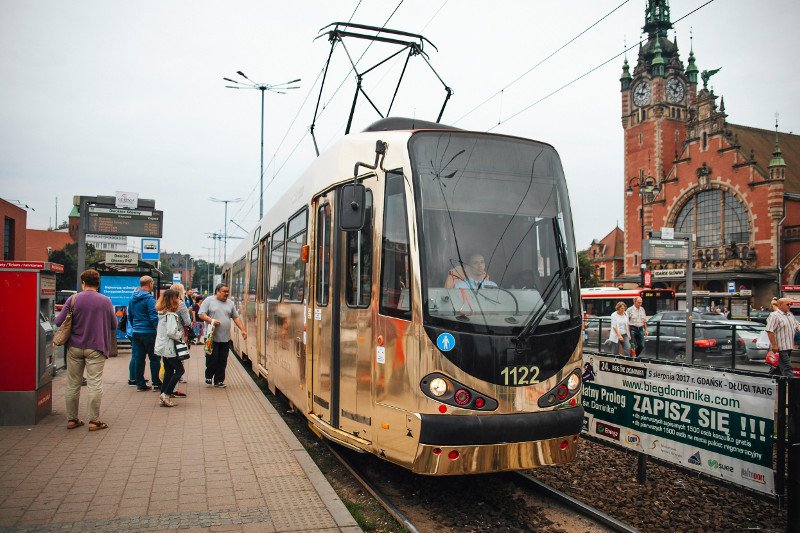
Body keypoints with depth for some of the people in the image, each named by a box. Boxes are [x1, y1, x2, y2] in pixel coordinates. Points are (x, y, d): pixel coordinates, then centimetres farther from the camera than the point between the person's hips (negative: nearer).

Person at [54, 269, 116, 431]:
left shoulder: (74, 299, -4)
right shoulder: (106, 301, -4)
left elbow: (58, 322, -4)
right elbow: (114, 325, 2)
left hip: (75, 347, 1)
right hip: (96, 348, -1)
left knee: (73, 385, 12)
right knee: (95, 384, 2)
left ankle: (72, 419, 20)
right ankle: (94, 421, 4)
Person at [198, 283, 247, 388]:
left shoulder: (230, 303, 12)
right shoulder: (209, 301, 0)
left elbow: (236, 318, 14)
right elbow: (201, 314, -5)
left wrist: (243, 330, 5)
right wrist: (211, 320, -20)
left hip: (226, 338, 4)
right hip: (212, 337, -4)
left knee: (222, 361, 6)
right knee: (212, 359, -3)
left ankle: (219, 380, 16)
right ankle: (208, 376, 21)